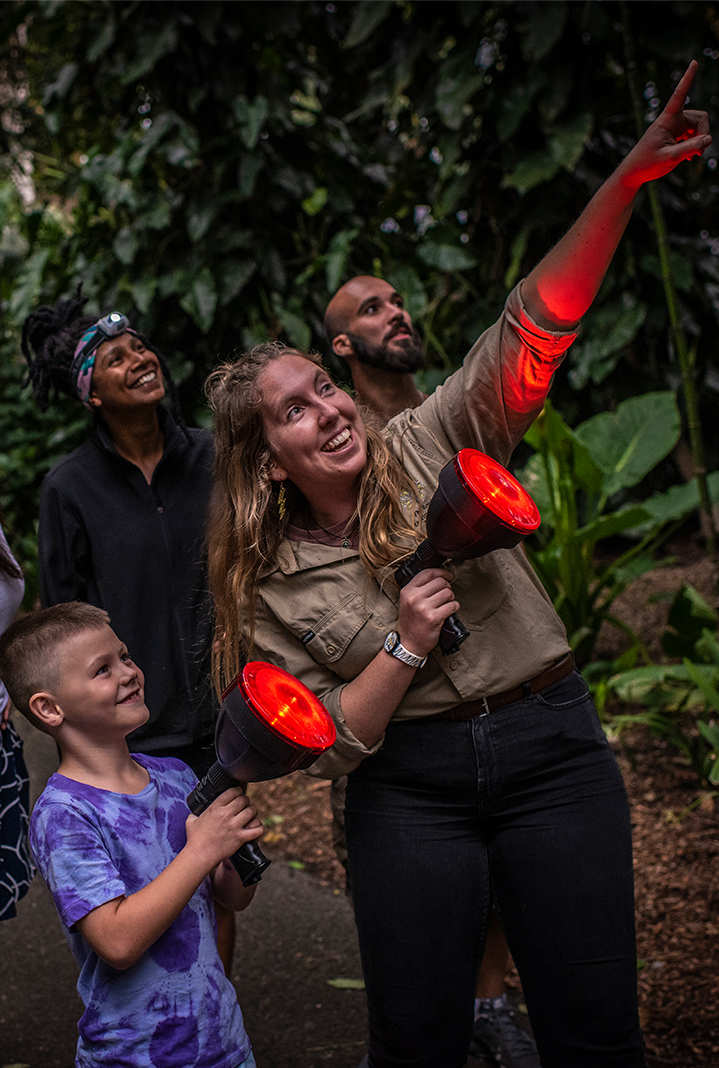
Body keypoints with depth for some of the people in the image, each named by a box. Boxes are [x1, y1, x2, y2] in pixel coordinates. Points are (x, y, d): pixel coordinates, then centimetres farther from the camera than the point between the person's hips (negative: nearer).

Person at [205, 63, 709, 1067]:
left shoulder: (427, 446, 0)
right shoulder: (274, 583, 0)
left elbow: (535, 327, -11)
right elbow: (329, 744, -3)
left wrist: (630, 175, -21)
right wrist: (406, 645, -17)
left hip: (551, 748, 0)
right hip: (410, 788, 0)